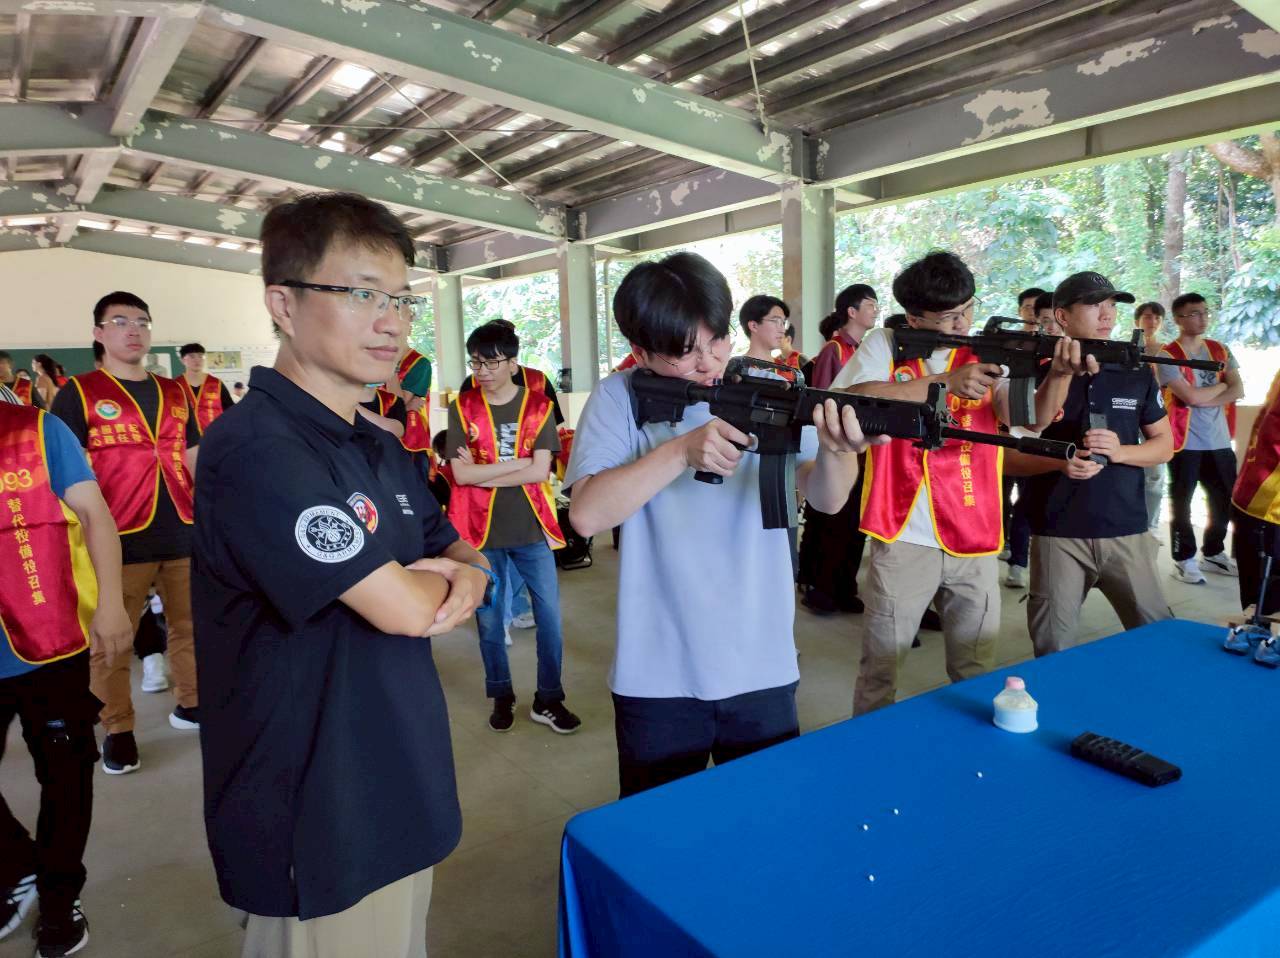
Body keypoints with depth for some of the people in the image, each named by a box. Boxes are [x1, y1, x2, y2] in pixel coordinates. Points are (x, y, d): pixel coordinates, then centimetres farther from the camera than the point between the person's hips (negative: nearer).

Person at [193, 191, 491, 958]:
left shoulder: (383, 450, 7)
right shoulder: (255, 449, -23)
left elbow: (466, 558, 13)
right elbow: (403, 609, -26)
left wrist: (464, 580, -10)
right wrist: (431, 581, -3)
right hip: (314, 824, -8)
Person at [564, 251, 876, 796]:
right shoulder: (621, 399, -6)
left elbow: (825, 499, -11)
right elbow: (586, 514, -17)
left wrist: (836, 452, -34)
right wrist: (682, 451, -26)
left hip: (762, 670, 1)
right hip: (657, 677, -1)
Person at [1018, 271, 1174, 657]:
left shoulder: (1137, 375, 7)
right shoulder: (1037, 377, -2)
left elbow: (1164, 445, 11)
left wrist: (1119, 451, -8)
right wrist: (1059, 462, -19)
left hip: (1127, 531, 3)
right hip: (1057, 534, -2)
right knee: (1053, 649, 5)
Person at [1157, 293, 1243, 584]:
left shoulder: (1221, 350, 10)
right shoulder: (1168, 356, -9)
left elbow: (1238, 390, -1)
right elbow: (1190, 397, -18)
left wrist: (1203, 399, -15)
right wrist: (1221, 385, -3)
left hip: (1219, 441, 6)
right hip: (1186, 442, -6)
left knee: (1225, 500, 13)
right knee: (1181, 502, 2)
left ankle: (1213, 553, 28)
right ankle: (1184, 559, 10)